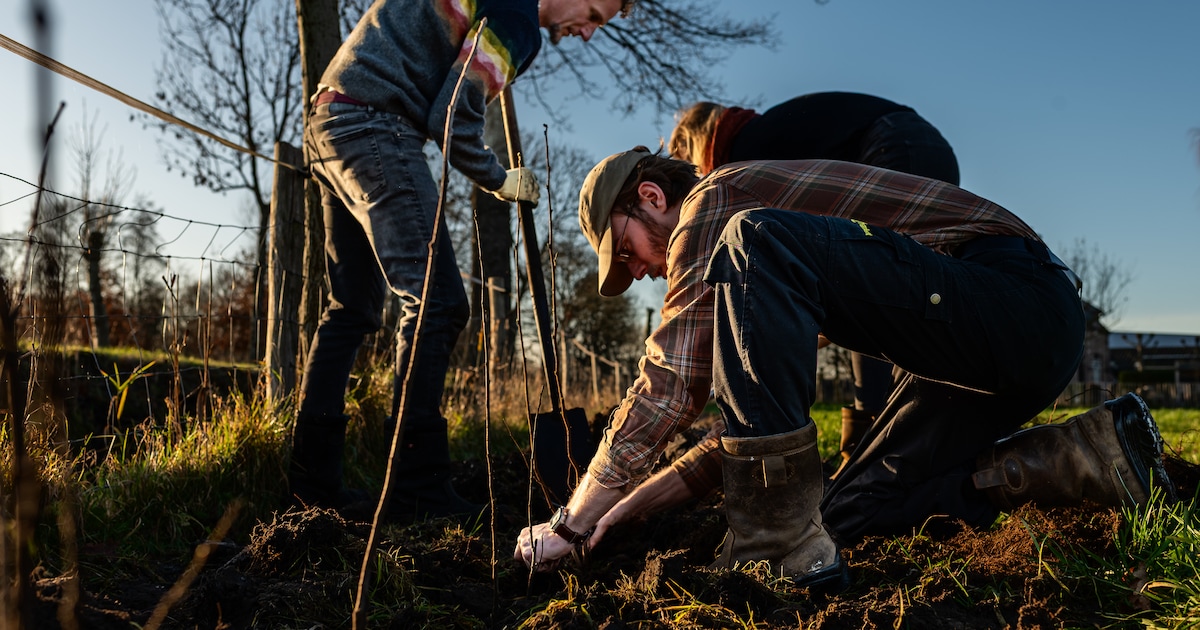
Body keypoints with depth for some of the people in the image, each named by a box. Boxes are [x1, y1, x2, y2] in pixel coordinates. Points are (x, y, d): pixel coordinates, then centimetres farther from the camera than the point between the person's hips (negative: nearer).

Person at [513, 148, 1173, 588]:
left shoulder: (713, 199, -6)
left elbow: (669, 386, -14)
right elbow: (756, 417, 23)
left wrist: (571, 522, -4)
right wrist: (622, 509, 20)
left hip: (1021, 304, -10)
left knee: (757, 246, -25)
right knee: (845, 511, 12)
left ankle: (782, 546, -23)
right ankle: (1089, 452, 9)